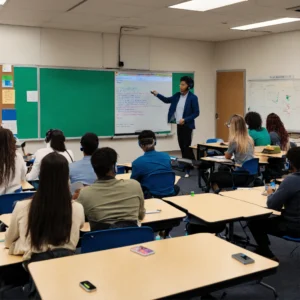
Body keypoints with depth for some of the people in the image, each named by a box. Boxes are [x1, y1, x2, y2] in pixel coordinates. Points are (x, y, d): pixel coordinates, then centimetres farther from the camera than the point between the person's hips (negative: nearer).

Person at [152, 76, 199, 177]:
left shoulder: (193, 98, -13)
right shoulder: (177, 95, 5)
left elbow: (196, 113, -13)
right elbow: (167, 100, 19)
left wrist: (185, 120, -22)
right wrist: (157, 94, 6)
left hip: (187, 126, -7)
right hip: (179, 125, 7)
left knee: (186, 147, -5)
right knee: (182, 147, 12)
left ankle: (188, 170, 3)